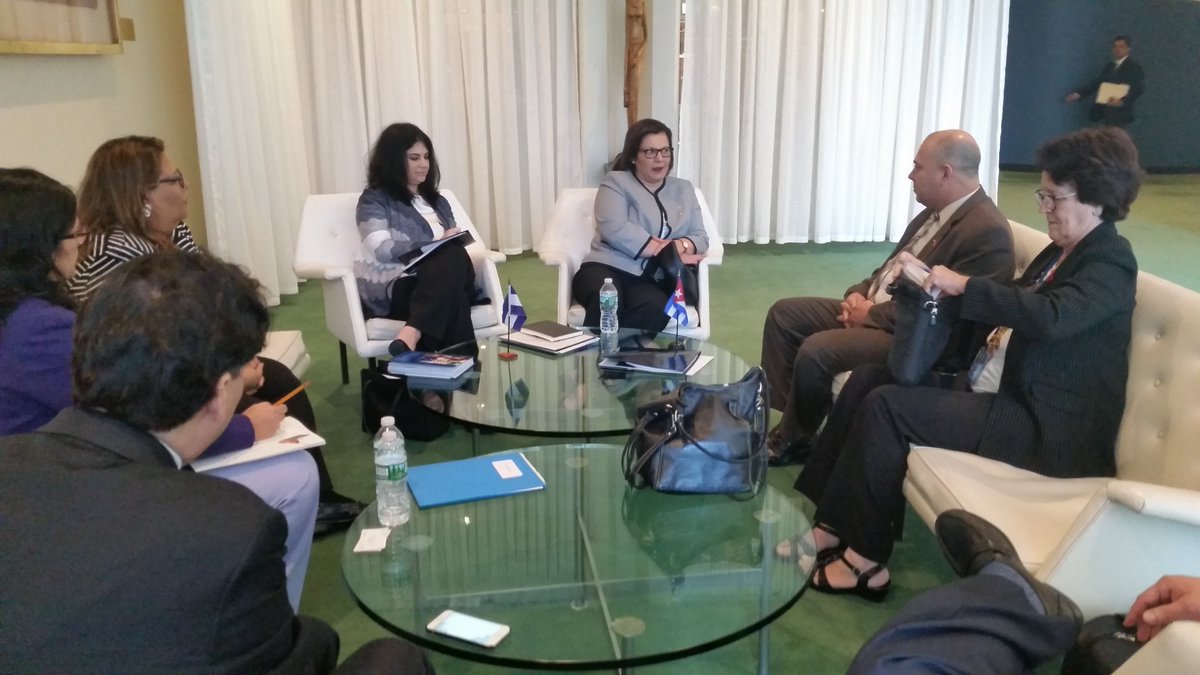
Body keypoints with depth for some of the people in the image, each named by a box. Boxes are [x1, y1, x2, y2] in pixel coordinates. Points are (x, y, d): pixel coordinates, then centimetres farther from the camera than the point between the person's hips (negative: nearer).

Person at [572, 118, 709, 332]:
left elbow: (700, 238, 15)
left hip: (654, 278, 3)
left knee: (655, 308, -36)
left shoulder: (684, 189, 24)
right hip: (608, 268, -3)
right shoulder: (615, 182, 9)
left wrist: (680, 246, -10)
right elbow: (615, 229, -8)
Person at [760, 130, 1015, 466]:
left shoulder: (987, 231, -21)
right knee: (783, 314, 3)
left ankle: (794, 439, -2)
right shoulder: (936, 211, 10)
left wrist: (872, 314, -17)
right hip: (873, 309, 10)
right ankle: (780, 418, 6)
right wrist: (858, 294, 0)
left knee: (815, 351, -27)